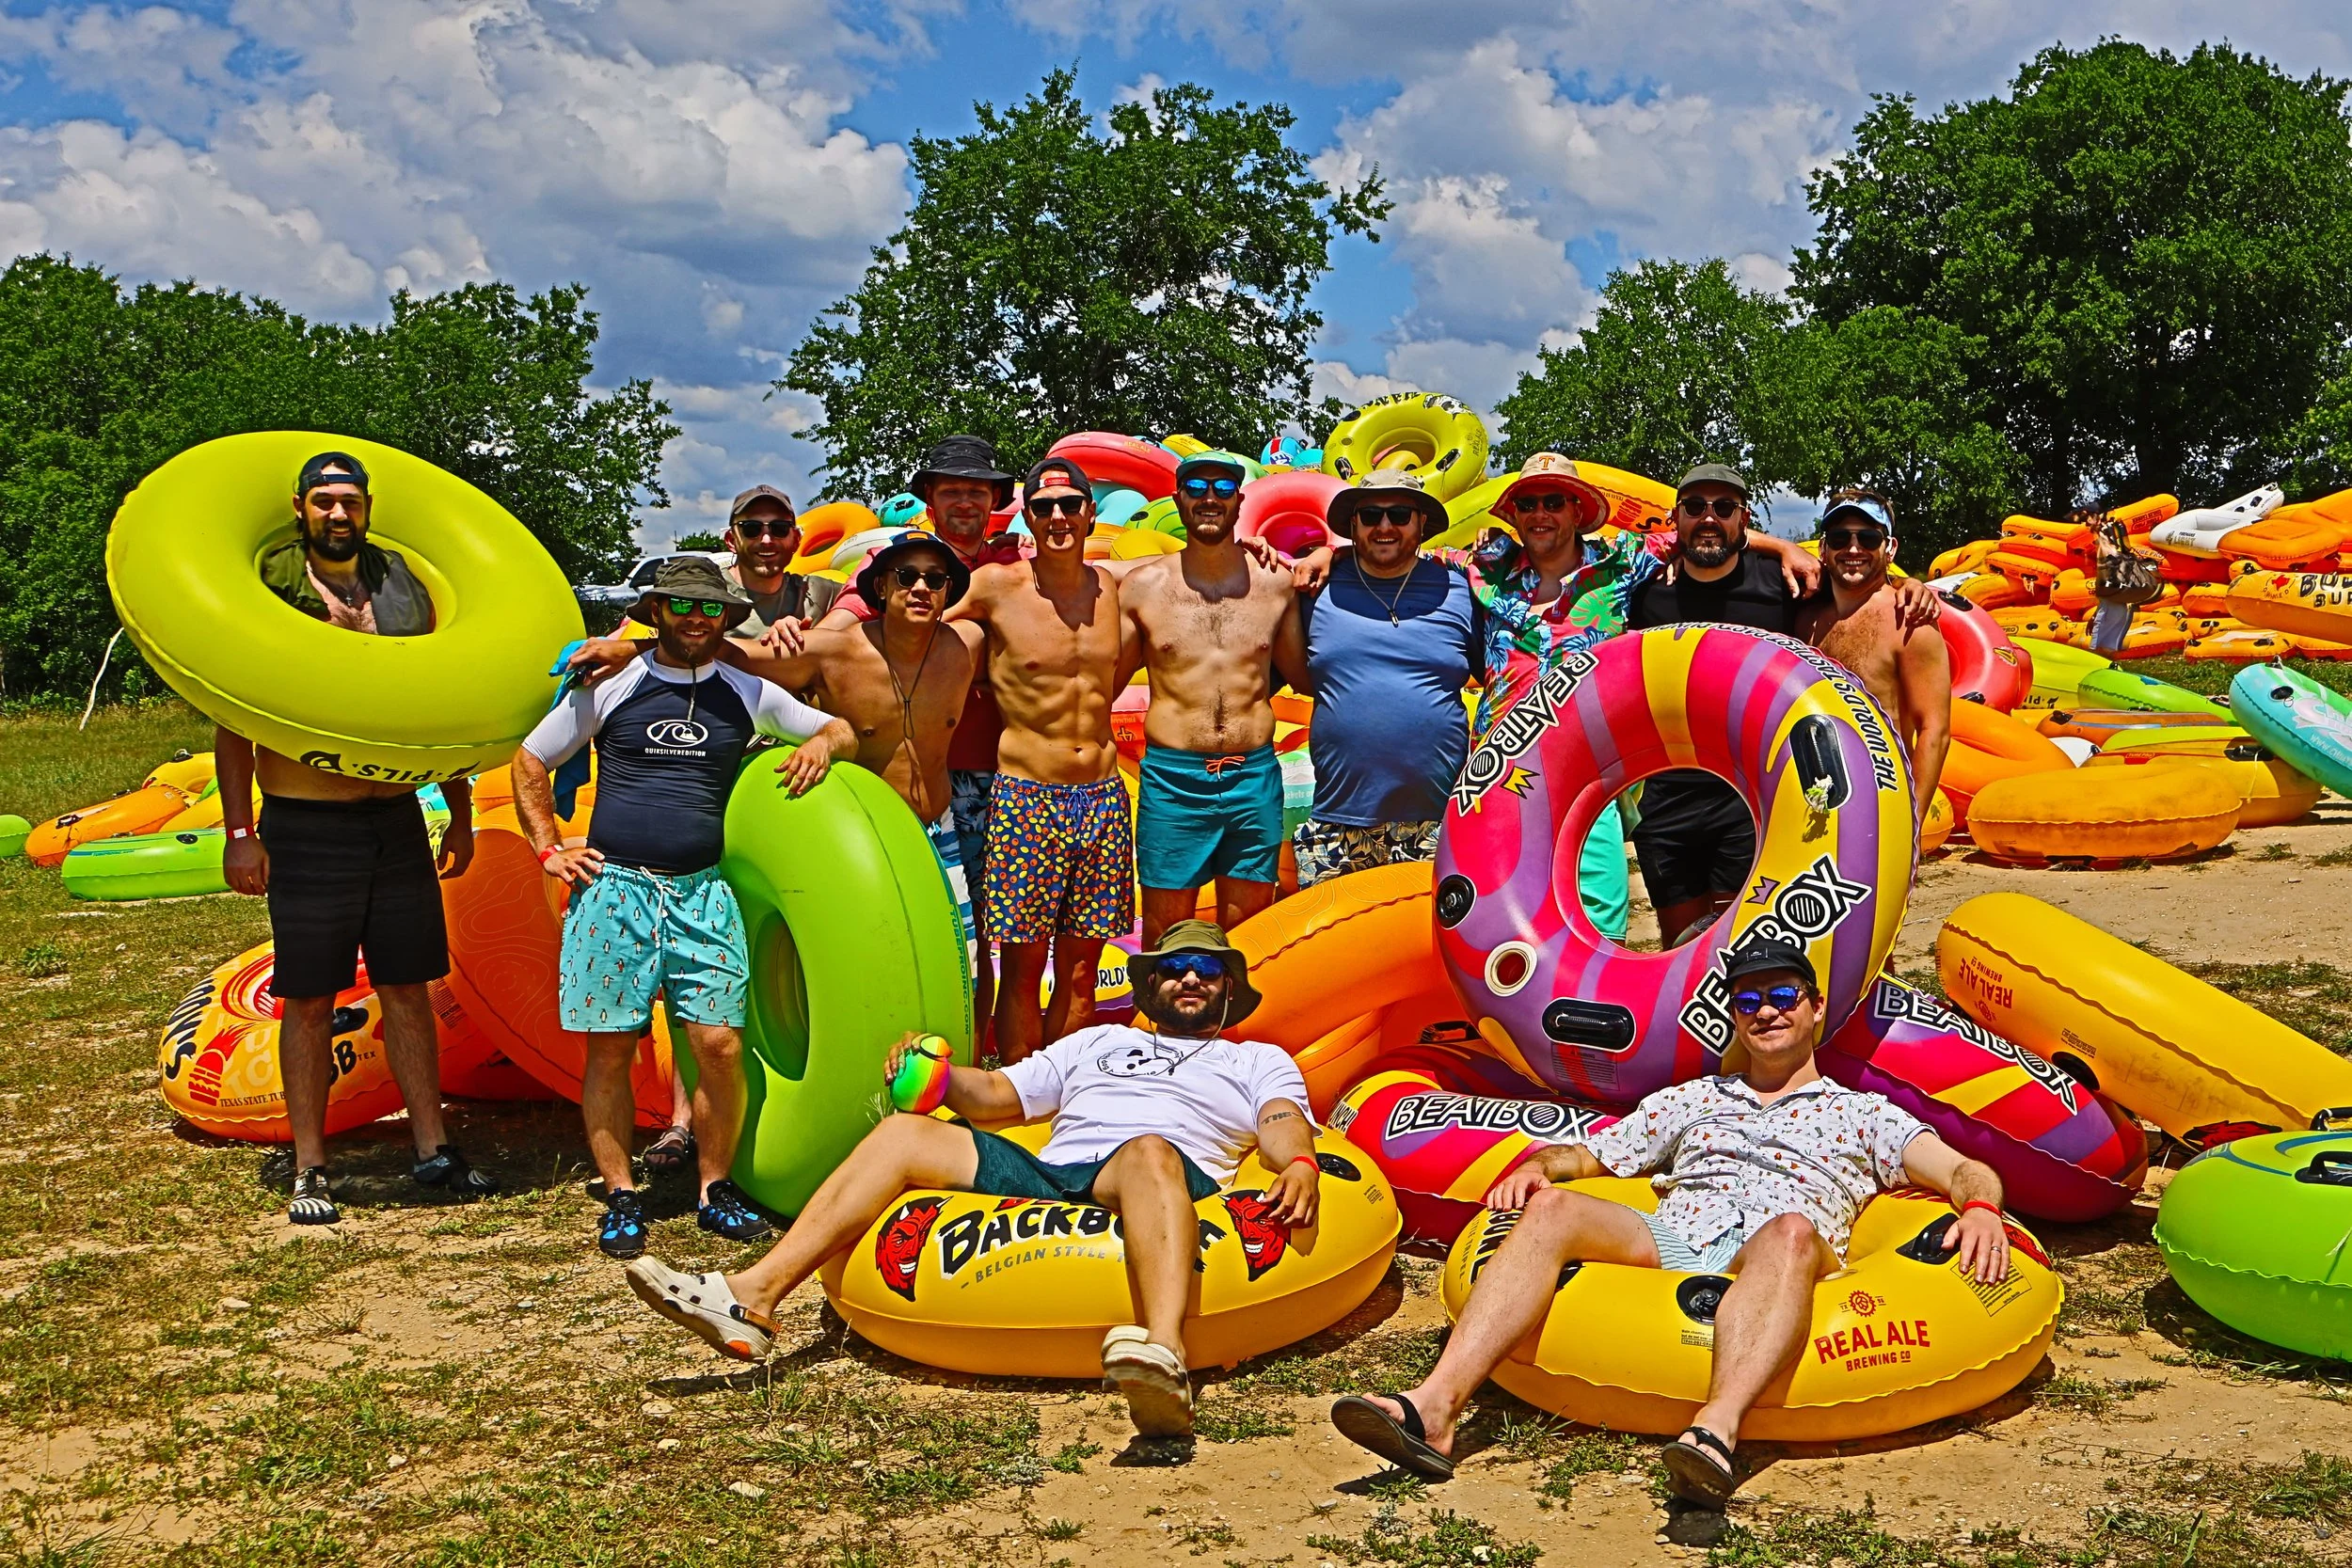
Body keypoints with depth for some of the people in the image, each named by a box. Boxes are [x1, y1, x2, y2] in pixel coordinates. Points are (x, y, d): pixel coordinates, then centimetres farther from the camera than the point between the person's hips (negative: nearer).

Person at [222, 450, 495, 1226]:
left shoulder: (403, 588, 8)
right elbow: (232, 722, -3)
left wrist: (461, 813, 13)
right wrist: (239, 831, -10)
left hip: (397, 818, 3)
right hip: (306, 822, -3)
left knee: (406, 987, 9)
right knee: (310, 1000, 2)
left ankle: (433, 1148, 17)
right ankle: (309, 1170, 12)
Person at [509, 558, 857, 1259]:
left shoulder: (747, 694, 11)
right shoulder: (611, 686, 7)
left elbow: (842, 730, 19)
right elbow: (529, 760, 14)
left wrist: (822, 743, -5)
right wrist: (550, 848, 6)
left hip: (703, 891, 1)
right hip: (613, 887, -1)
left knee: (720, 1043, -7)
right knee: (609, 1047, 1)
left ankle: (715, 1188, 11)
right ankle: (621, 1197, 13)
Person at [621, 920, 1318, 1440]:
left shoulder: (1259, 1060, 27)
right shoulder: (1095, 1041, 38)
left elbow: (1283, 1123, 6)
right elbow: (998, 1097, 29)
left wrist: (1299, 1165, -19)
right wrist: (939, 1075, 7)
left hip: (1170, 1180, -4)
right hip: (1043, 1177, 5)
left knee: (1149, 1151, -39)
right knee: (903, 1134, -11)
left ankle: (1163, 1354, -66)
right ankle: (752, 1299, -23)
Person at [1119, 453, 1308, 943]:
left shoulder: (1276, 584, 6)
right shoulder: (1142, 586, 2)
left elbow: (1303, 675, 18)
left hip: (1256, 778, 2)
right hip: (1173, 780, -1)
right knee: (1165, 938, 5)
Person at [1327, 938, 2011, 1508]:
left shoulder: (1861, 1113, 27)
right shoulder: (1691, 1099, 34)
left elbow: (1966, 1170, 14)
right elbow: (1584, 1155, 30)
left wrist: (1980, 1207, -10)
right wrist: (1537, 1164, 7)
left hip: (1774, 1264, -2)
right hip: (1666, 1245, 2)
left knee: (1794, 1230, -38)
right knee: (1552, 1208, -27)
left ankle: (1717, 1427, -61)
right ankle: (1433, 1410, -44)